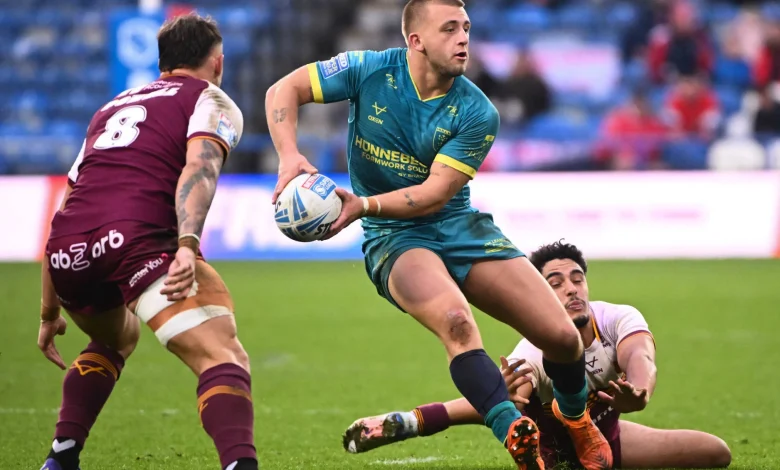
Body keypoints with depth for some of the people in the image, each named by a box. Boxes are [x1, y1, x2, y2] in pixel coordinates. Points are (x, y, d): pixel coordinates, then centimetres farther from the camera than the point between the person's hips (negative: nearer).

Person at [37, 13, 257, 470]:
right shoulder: (211, 100, 17)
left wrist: (50, 312, 43)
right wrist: (187, 245, -21)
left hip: (67, 254, 6)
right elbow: (198, 167, -7)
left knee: (116, 338, 35)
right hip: (138, 239, -6)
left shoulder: (112, 108, 35)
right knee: (224, 356, -13)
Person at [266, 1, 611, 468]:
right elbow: (284, 90, -6)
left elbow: (435, 193, -16)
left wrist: (365, 205, -31)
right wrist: (290, 156, -24)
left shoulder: (478, 114, -10)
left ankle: (574, 416, 26)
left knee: (562, 337, -8)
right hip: (395, 238, -2)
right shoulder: (370, 71, -10)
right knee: (455, 319, -36)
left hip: (462, 228, 2)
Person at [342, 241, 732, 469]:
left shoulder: (620, 320, -26)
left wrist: (637, 392, -75)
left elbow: (639, 357, -49)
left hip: (604, 436, 3)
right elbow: (508, 402, -54)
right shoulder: (532, 353, -34)